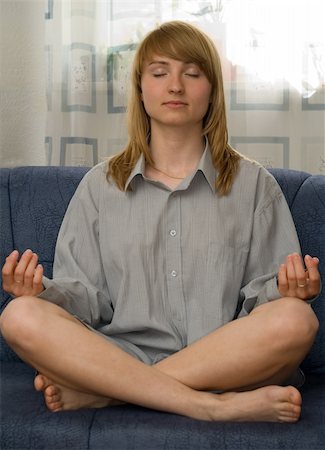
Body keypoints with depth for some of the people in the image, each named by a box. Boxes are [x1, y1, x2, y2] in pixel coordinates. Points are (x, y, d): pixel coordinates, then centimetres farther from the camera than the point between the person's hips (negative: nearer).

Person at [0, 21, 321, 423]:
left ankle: (94, 392, -21)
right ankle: (210, 406, -26)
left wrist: (287, 291, -15)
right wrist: (43, 292, -12)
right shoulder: (99, 185, 13)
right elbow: (87, 299, 9)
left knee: (295, 319, -31)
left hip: (226, 364, 0)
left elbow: (263, 295, 7)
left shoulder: (253, 183, 11)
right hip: (118, 355, 1)